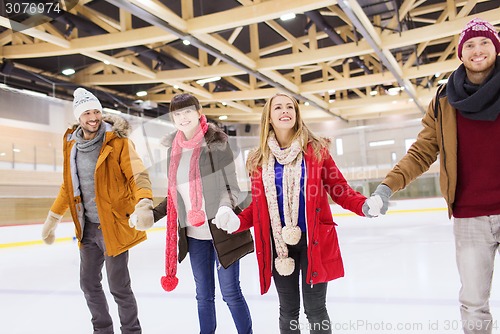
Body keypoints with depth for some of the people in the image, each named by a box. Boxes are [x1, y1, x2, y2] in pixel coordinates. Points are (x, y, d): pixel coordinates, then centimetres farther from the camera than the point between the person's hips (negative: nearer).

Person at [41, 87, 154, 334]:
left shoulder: (118, 142, -13)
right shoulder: (71, 144, 5)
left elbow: (138, 175, -20)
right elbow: (69, 185, 16)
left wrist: (143, 203, -39)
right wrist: (52, 219, 20)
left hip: (113, 225, -6)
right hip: (87, 226, 6)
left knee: (118, 286, 1)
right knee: (89, 283, 16)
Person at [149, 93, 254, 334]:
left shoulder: (216, 141, -10)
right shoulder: (174, 148, 5)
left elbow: (230, 186, -9)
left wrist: (225, 208, -28)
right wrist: (151, 214, 5)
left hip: (221, 229, -5)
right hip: (193, 233, 5)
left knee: (230, 292, 4)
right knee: (204, 295, 16)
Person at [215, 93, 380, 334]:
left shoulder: (316, 150, -2)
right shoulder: (258, 159, 3)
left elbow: (340, 191, -1)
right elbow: (258, 206, 8)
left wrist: (365, 206, -19)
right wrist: (237, 221, -10)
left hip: (314, 242, -2)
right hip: (278, 244, 2)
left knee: (315, 310, 8)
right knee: (288, 311, 15)